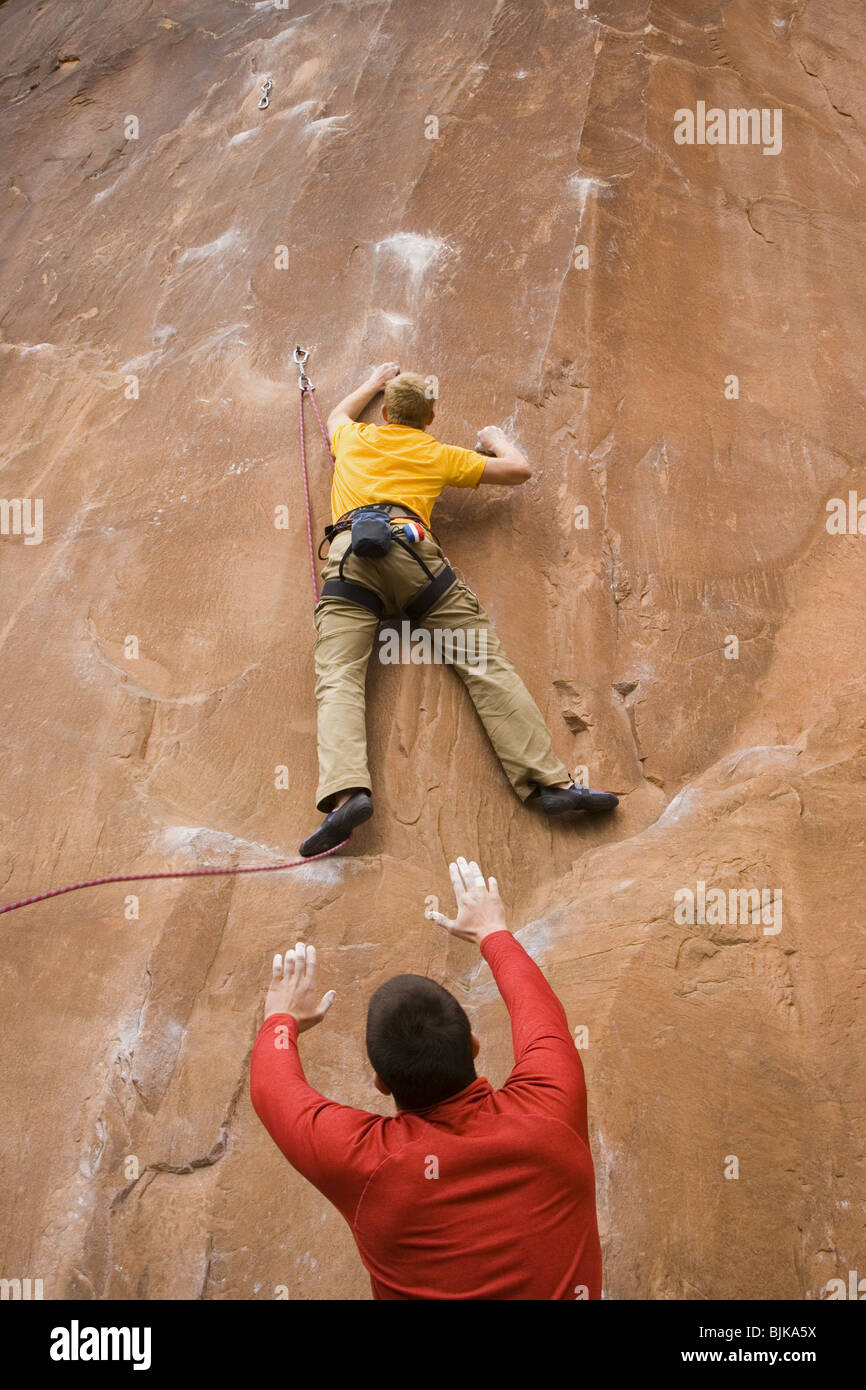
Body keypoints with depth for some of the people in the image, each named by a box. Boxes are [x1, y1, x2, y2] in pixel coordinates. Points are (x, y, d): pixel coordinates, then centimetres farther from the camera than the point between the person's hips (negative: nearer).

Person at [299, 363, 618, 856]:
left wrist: (377, 381, 71)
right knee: (485, 664, -6)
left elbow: (339, 413, 57)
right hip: (410, 545, -1)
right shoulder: (439, 455, 25)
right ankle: (552, 781, -15)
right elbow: (520, 470, 29)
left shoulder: (355, 440, 32)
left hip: (349, 551, 1)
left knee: (338, 679, -12)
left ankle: (347, 791, -37)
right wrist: (496, 438, 49)